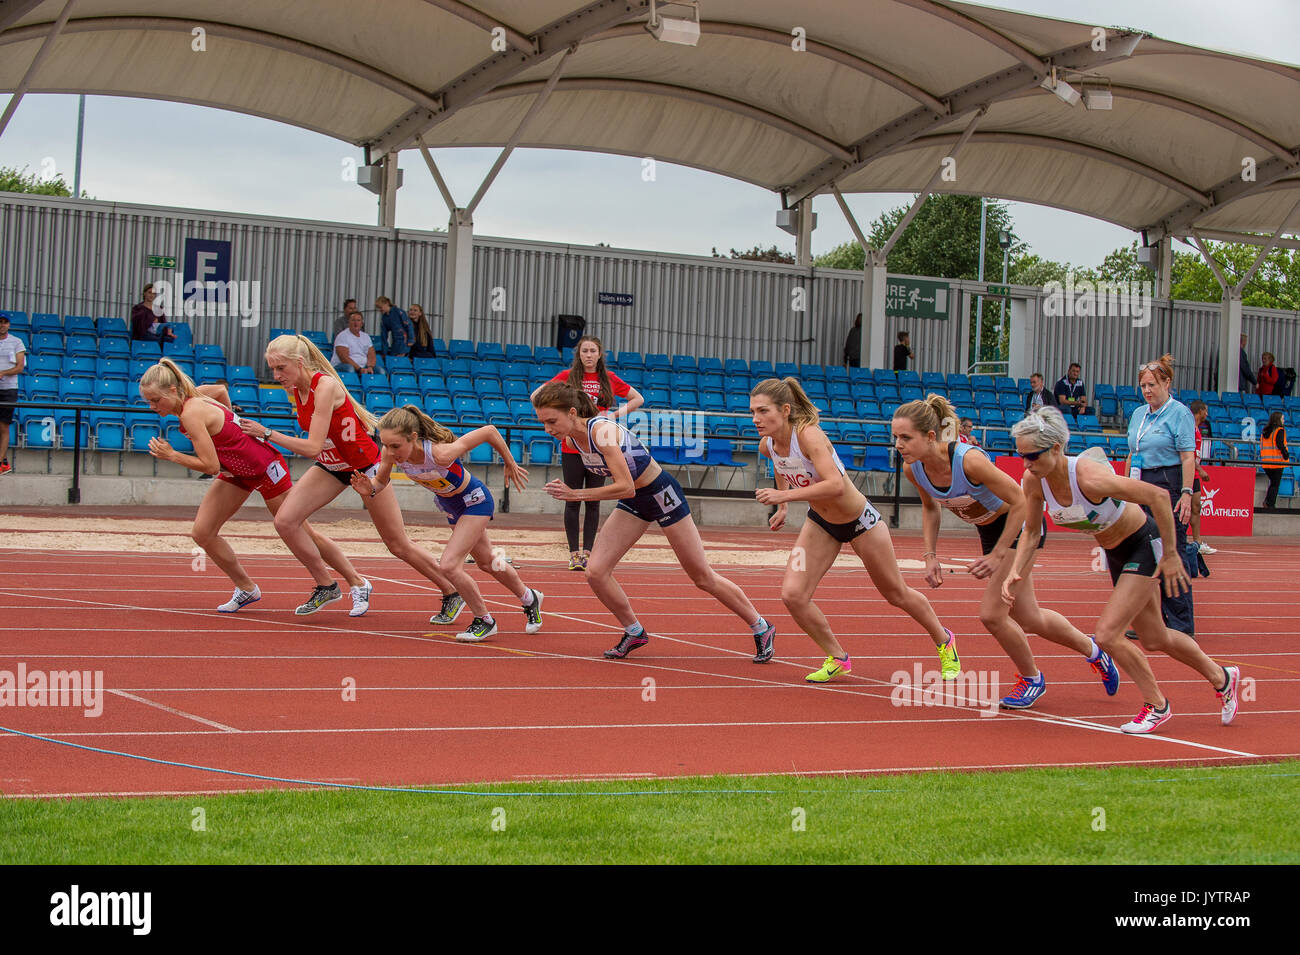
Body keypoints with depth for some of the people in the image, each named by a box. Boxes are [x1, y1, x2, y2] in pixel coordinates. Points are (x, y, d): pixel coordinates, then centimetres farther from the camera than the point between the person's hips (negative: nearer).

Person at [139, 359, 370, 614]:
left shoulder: (191, 414, -29)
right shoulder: (193, 395, -5)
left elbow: (211, 466, -30)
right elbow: (221, 390, 17)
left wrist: (171, 456, -21)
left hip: (265, 467, -9)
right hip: (236, 471, 9)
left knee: (302, 533, 3)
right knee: (202, 533, -1)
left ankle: (358, 584, 18)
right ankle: (246, 589, 14)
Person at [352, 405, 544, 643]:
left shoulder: (440, 453, -42)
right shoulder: (390, 452, -27)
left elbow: (489, 431, -32)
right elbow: (381, 481, -6)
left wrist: (510, 465, -16)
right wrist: (369, 490, -30)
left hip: (474, 501, -7)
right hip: (449, 505, 7)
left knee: (448, 565, -18)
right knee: (486, 562, 24)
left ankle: (484, 621, 6)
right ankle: (529, 599, 50)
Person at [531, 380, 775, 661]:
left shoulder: (602, 431, -32)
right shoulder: (572, 436, -9)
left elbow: (626, 487, -35)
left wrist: (576, 495, -34)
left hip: (661, 493, -7)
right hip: (633, 502, 7)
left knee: (703, 577, 4)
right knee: (595, 572, -7)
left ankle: (761, 628, 21)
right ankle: (634, 632, 14)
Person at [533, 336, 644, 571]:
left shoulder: (609, 379, 5)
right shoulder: (568, 376, 0)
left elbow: (638, 399, 16)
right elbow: (536, 396, 5)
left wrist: (615, 415, 2)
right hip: (572, 448, -1)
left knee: (593, 502, 3)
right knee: (572, 501, -1)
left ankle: (587, 552, 9)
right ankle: (574, 554, 3)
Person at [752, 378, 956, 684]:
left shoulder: (809, 435, -34)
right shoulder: (767, 445, -13)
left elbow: (836, 485, -47)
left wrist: (785, 495, -47)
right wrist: (782, 507, 10)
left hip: (860, 521, -6)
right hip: (821, 523, 6)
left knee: (897, 594, 13)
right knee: (793, 595, -11)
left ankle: (944, 641, 40)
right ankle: (837, 658, 11)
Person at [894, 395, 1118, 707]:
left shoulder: (969, 460, -36)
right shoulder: (912, 468, -17)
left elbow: (1020, 502, -27)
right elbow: (930, 507, 6)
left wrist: (997, 555, -26)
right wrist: (930, 555, -3)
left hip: (1021, 525, -7)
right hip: (988, 528, 7)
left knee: (991, 614, -12)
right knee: (1027, 619, 15)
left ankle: (1031, 678, 14)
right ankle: (1092, 651, 40)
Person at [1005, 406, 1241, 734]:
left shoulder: (1088, 477, -36)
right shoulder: (1033, 481, -17)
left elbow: (1158, 496, -32)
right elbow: (1031, 533, -2)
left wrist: (1170, 555, -25)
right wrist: (1015, 572, -19)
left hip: (1145, 545, -7)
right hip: (1115, 553, 8)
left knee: (1107, 635, -15)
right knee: (1154, 640, 19)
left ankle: (1156, 704, 7)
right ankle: (1221, 678, 43)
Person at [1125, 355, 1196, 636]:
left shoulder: (1180, 413, -5)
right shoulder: (1138, 414, 15)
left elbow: (1188, 457, -11)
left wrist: (1186, 494, -18)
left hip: (1169, 485, -7)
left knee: (1172, 554, -8)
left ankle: (1182, 627, -4)